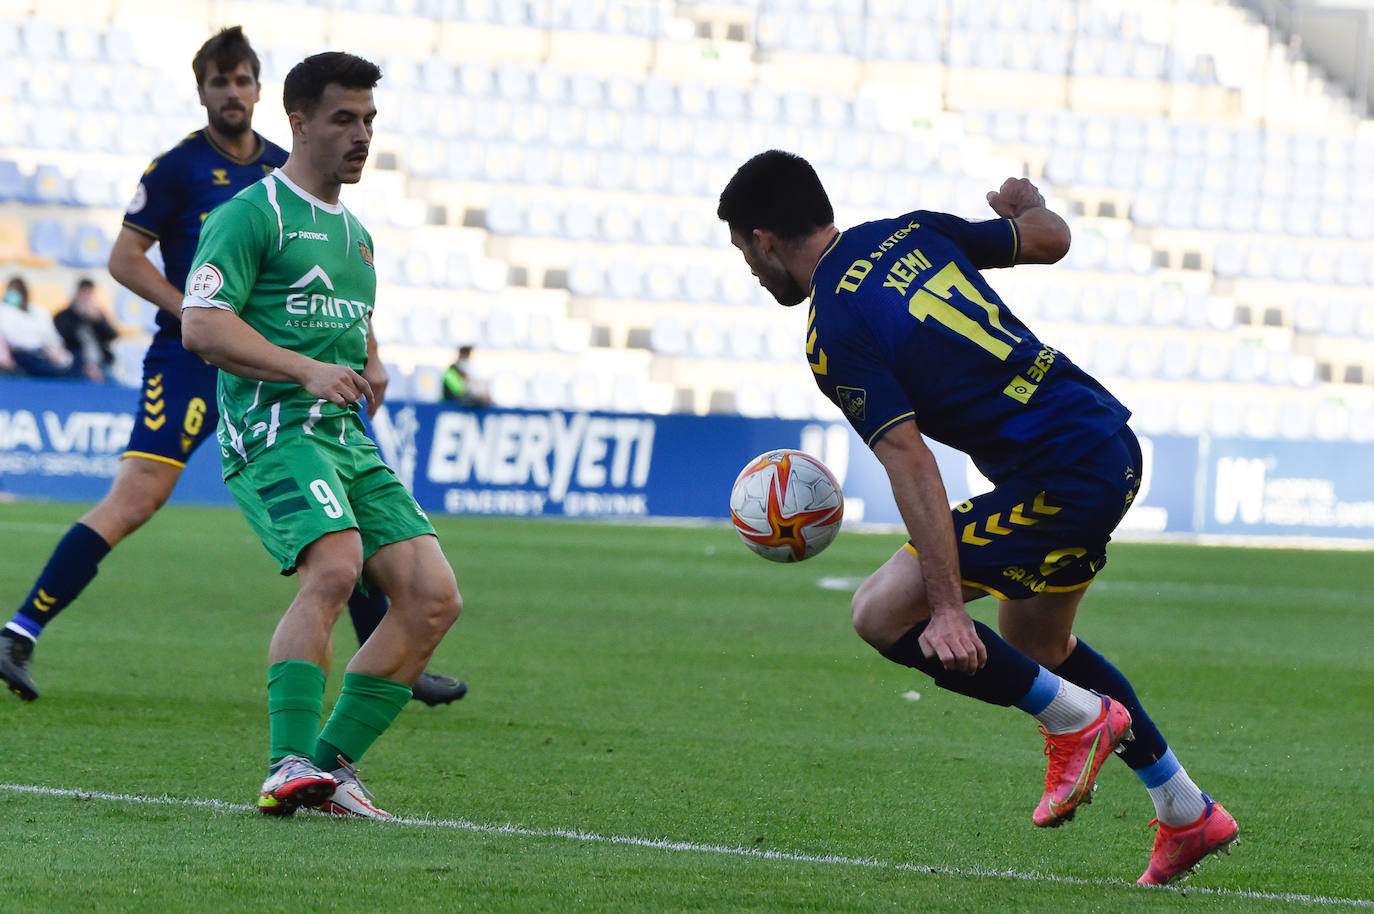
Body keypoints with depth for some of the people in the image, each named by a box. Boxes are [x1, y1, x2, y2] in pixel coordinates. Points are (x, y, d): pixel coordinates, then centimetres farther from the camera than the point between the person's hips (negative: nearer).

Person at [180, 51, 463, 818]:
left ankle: (332, 764, -1)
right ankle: (290, 767, -34)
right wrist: (309, 370, -21)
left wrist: (372, 366, 15)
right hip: (273, 430, -8)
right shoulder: (254, 214, -2)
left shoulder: (354, 233, 24)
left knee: (435, 596, -6)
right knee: (335, 567, -32)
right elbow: (201, 324, -13)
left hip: (347, 439, 8)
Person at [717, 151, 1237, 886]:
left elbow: (910, 465, -21)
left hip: (1062, 479, -9)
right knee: (1036, 646, 28)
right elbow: (1051, 240, 20)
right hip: (1114, 446, 9)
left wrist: (947, 607, -24)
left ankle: (1076, 717, 3)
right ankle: (1188, 816, 32)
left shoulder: (834, 336, -12)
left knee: (881, 613, -7)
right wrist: (1027, 205, 45)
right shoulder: (911, 233, 9)